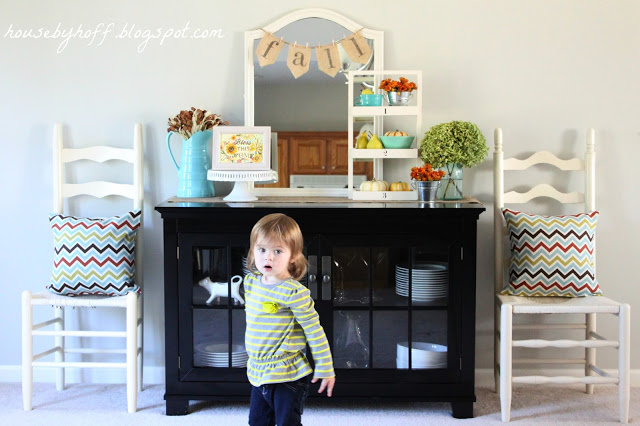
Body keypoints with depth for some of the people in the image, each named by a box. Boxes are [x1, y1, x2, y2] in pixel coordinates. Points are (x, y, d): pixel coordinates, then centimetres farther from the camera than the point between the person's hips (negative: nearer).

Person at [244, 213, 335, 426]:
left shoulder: (294, 292, -21)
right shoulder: (250, 282, 2)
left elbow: (315, 331, -16)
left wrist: (325, 368, -12)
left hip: (288, 377, -7)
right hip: (258, 373, 8)